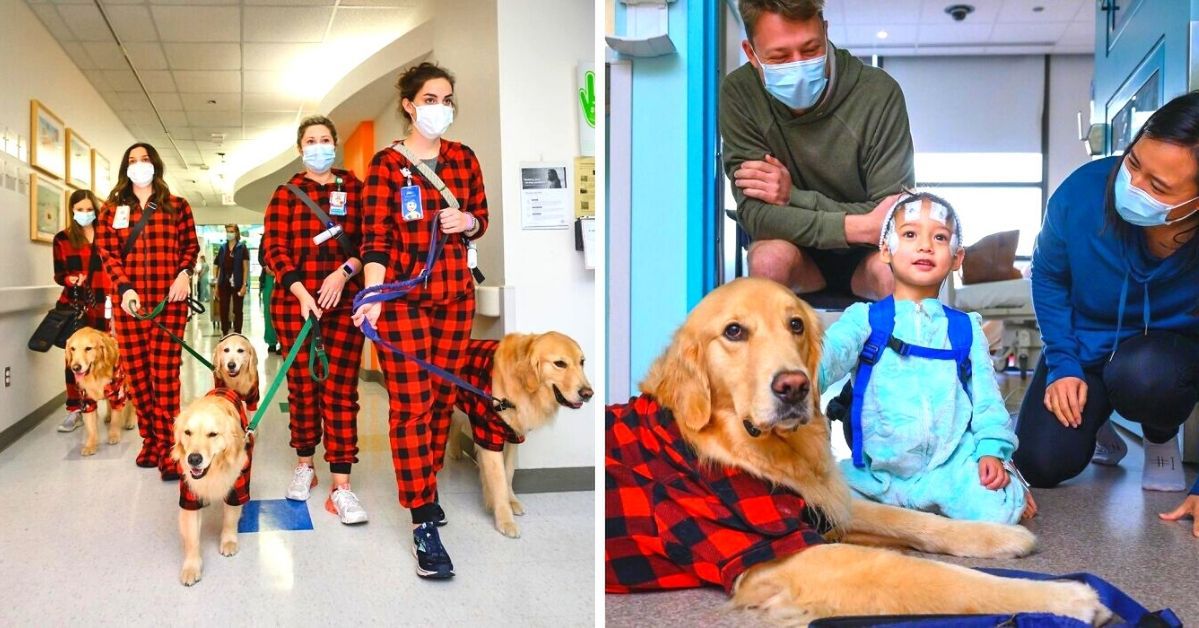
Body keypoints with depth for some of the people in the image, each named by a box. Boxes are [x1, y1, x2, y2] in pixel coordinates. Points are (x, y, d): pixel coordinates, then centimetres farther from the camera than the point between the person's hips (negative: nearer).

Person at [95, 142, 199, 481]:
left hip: (169, 301, -2)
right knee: (137, 373, 4)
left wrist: (185, 272, -9)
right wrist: (124, 288, -9)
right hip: (129, 301, 2)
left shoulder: (177, 206, 10)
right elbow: (107, 253, 5)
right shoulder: (112, 209, 12)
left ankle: (166, 449, -6)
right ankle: (150, 440, 15)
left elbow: (191, 245, 11)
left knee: (165, 374, -7)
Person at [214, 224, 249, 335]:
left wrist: (244, 285, -13)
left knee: (237, 311, 2)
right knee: (223, 310, 4)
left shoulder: (242, 248, -1)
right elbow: (219, 268, 12)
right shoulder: (222, 248, 10)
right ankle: (225, 336, 13)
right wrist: (217, 286, 8)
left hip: (237, 284, -4)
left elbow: (246, 268, -5)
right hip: (224, 284, 4)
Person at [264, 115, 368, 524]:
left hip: (345, 303, -1)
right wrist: (301, 293, -13)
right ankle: (304, 465, 26)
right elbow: (275, 250, 0)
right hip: (294, 303, 1)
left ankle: (340, 487, -3)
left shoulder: (355, 188, 7)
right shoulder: (285, 194, 7)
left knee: (341, 390, -4)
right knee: (302, 387, 7)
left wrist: (344, 272, -14)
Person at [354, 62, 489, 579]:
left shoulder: (464, 159, 8)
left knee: (442, 398, 10)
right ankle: (424, 523, -4)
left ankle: (424, 487, 30)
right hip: (403, 298, -4)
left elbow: (480, 221, 17)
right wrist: (372, 298, -24)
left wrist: (468, 221, -7)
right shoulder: (386, 163, -5)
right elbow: (375, 239, -10)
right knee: (411, 405, -7)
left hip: (455, 295, 5)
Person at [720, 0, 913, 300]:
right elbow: (755, 213, -22)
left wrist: (794, 196, -27)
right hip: (796, 250, 1)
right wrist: (859, 226, -33)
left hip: (865, 253, -1)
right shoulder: (739, 93, -16)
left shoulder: (879, 92, -19)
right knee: (770, 257, -33)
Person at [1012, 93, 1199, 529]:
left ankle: (1162, 440, -1)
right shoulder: (1084, 191, -26)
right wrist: (1062, 364, -13)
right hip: (1084, 347, 2)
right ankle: (1095, 421, 21)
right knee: (1042, 465, -16)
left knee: (1141, 374, -39)